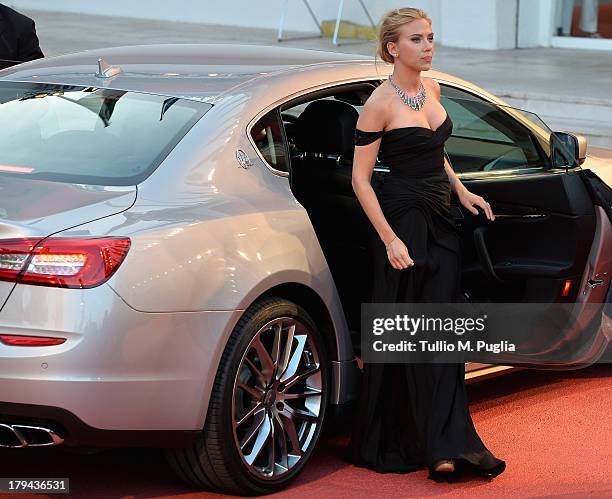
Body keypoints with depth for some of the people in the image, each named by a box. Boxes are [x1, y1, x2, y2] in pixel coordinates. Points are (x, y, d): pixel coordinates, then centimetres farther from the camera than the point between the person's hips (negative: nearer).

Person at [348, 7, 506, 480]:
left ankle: (445, 448, 4)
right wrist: (390, 239, -17)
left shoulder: (432, 89, 10)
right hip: (403, 221, -7)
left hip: (441, 220, 7)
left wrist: (461, 191, 14)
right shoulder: (380, 104, -12)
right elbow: (360, 179, -12)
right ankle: (390, 445, 5)